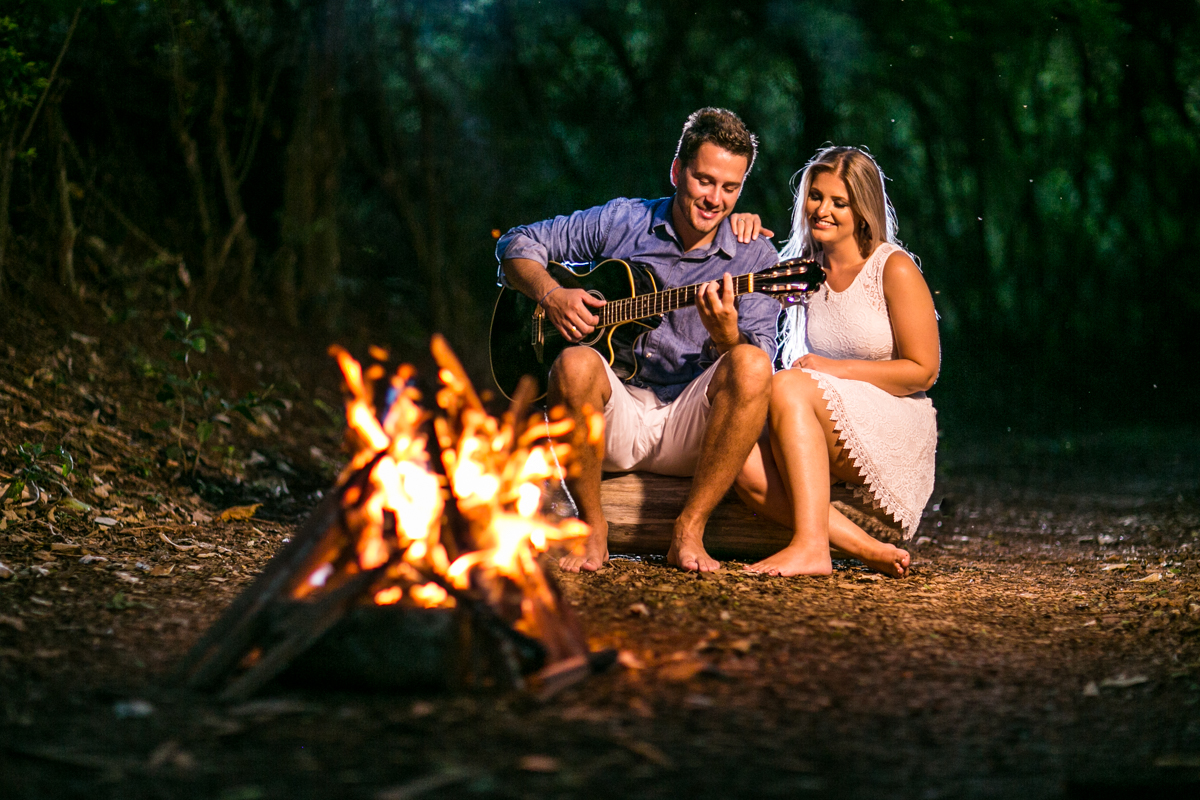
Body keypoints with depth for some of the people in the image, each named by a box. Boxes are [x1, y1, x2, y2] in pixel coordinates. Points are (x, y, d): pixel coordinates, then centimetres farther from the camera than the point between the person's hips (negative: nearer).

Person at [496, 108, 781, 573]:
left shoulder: (755, 258, 3)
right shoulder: (622, 222, 6)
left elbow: (757, 362, -7)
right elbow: (518, 243, 12)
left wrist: (727, 337, -30)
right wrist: (551, 296, -7)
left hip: (691, 431, 0)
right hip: (614, 420, 0)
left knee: (750, 365, -30)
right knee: (574, 365, -34)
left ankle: (688, 533, -22)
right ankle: (592, 530, -16)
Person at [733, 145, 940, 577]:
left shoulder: (894, 269, -5)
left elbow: (923, 371, -7)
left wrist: (835, 368, -15)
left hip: (895, 434, -5)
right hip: (824, 438, 5)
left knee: (786, 386, -32)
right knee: (746, 465, -28)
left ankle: (811, 546, -40)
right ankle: (868, 550, -29)